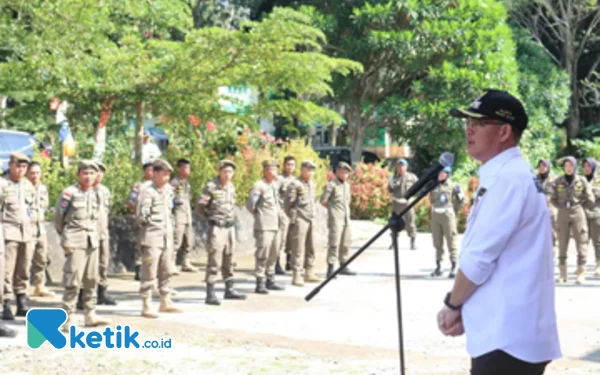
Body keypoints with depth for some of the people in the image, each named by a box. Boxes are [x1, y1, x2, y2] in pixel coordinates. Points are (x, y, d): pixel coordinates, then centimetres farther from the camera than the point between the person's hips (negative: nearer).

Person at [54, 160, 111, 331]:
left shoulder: (96, 194, 12)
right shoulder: (69, 193, -8)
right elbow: (58, 216, -2)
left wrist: (94, 235, 14)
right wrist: (66, 235, 8)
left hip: (92, 241, 7)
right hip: (75, 243, -7)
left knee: (91, 280, 12)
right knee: (73, 280, -9)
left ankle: (90, 315, 21)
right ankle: (68, 319, -5)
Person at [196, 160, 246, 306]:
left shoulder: (231, 187, 10)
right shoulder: (211, 187, -11)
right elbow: (200, 207, -7)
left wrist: (229, 218, 15)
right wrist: (211, 218, 4)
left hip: (230, 226, 7)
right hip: (216, 228, -7)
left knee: (229, 260, 14)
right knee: (214, 261, -9)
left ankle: (229, 290, 24)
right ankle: (210, 294, -7)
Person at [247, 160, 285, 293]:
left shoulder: (276, 185, 13)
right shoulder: (259, 186, -11)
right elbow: (250, 204, -11)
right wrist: (259, 215, -1)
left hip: (275, 225, 8)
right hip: (264, 226, -8)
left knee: (274, 254, 12)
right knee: (262, 254, -8)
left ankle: (270, 281, 22)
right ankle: (260, 283, -5)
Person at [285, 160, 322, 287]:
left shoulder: (311, 184, 16)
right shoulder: (295, 185, -9)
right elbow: (289, 204, -11)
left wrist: (313, 217, 17)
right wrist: (292, 220, -13)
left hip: (311, 220, 8)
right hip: (299, 220, -8)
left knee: (311, 249, 11)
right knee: (298, 250, -7)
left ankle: (309, 274, 20)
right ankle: (296, 277, -6)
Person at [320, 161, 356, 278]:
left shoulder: (347, 185, 15)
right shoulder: (331, 185, -9)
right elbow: (323, 201, -10)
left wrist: (345, 210, 14)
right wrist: (332, 208, 2)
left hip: (346, 218, 8)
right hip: (335, 219, -7)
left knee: (346, 243, 11)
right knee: (334, 243, -9)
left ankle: (343, 267, 22)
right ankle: (330, 269, -6)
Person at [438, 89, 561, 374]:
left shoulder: (507, 178, -15)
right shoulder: (504, 176, 17)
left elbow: (479, 257, -18)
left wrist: (452, 304, -3)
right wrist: (464, 311, 10)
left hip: (508, 338, -10)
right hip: (508, 334, 10)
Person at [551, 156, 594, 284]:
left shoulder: (581, 181, 0)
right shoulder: (558, 182, 4)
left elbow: (590, 200, 5)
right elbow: (554, 199, 13)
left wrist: (578, 205, 7)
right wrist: (562, 207, 3)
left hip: (578, 214, -1)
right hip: (563, 216, 2)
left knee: (581, 242, -4)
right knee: (562, 244, 2)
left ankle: (581, 274, -2)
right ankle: (562, 274, 7)